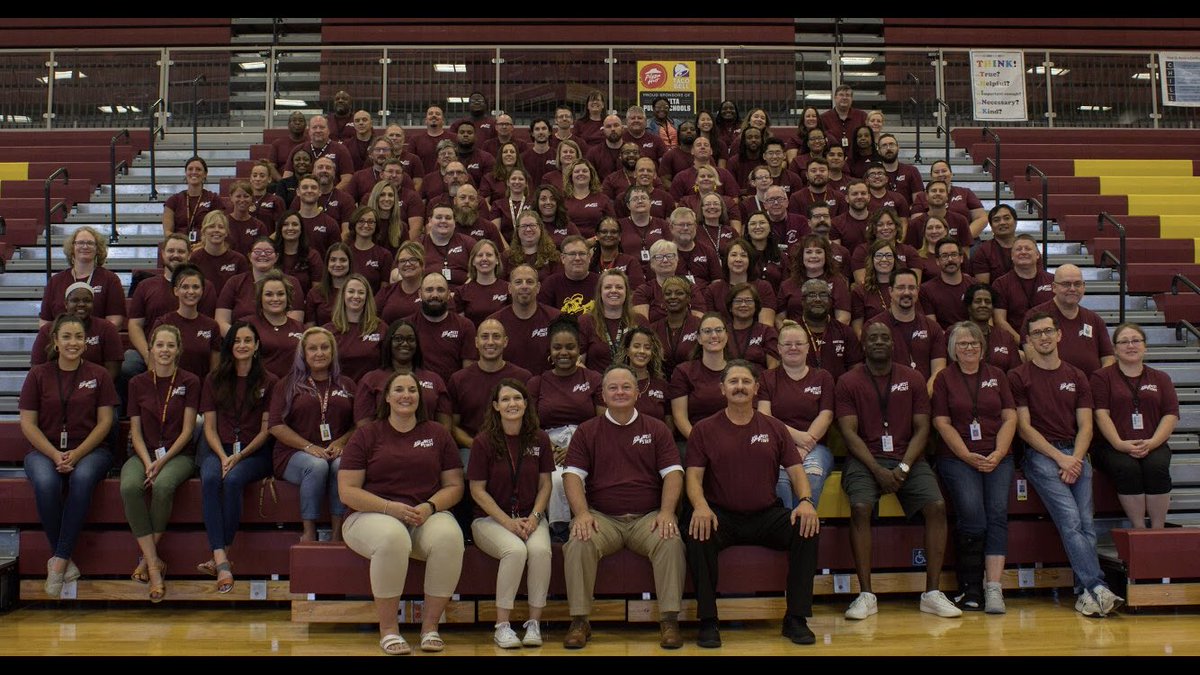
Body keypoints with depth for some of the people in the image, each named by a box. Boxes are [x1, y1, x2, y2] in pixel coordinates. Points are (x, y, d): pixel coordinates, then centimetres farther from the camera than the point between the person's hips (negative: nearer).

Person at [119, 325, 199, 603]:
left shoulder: (190, 382, 3)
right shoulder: (138, 383, 9)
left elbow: (187, 431, -2)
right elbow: (136, 431, 6)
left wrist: (162, 461, -13)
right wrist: (148, 462, -11)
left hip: (178, 454, -2)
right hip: (144, 453, 2)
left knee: (163, 485, -36)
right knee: (129, 487, -32)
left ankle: (147, 557, -17)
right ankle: (154, 565, -30)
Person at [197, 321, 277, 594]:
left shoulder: (269, 382, 5)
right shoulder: (214, 380, 12)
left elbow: (266, 430, 1)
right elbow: (210, 427, 6)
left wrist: (239, 457, -13)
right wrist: (223, 457, -12)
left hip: (255, 451, -1)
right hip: (218, 449, 2)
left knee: (233, 480, -34)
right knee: (210, 479, -32)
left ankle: (222, 555, -26)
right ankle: (222, 561, -39)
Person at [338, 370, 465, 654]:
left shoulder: (438, 434, 14)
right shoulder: (367, 435, 7)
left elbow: (454, 486, 11)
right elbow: (347, 490, -1)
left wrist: (429, 507, -10)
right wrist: (391, 508, -15)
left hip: (428, 515, 2)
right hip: (372, 514, -2)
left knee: (449, 538, -33)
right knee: (393, 538, -38)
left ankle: (430, 626, -17)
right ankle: (388, 629, -21)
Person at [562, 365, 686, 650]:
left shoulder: (656, 429, 13)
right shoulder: (587, 431, 12)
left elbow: (673, 473, 5)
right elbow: (573, 475, 3)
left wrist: (666, 512, -12)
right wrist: (582, 514, -15)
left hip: (647, 517, 0)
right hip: (601, 517, 0)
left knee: (671, 542, -30)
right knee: (579, 544, -30)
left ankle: (669, 619, -19)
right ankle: (579, 621, -17)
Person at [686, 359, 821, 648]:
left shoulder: (774, 428, 12)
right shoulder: (705, 429, 6)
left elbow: (796, 470, 7)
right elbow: (694, 476, -1)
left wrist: (805, 501, -15)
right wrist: (700, 506, -23)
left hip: (767, 515, 2)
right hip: (721, 516, -2)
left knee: (807, 528, -25)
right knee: (698, 535, -34)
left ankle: (796, 618, -11)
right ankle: (707, 621, -19)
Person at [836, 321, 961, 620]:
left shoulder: (913, 379, 10)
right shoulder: (848, 382, 4)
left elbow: (922, 428, 5)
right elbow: (849, 432, -3)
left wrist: (904, 467, -11)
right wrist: (878, 470, -15)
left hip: (908, 458, 2)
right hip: (865, 459, -2)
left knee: (937, 505, -23)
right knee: (860, 507, -30)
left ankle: (932, 592, -13)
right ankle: (866, 595, -23)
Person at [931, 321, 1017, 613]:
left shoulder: (997, 375, 16)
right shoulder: (944, 378, 9)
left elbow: (1010, 418, 10)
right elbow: (942, 423, 1)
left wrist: (998, 454, -6)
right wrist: (968, 456, -9)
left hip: (997, 456, 2)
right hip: (957, 458, -2)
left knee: (998, 512, -19)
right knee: (973, 515, -21)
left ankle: (993, 587, -21)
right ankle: (970, 589, -8)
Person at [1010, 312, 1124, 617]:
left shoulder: (1077, 377, 18)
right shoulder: (1019, 377, 6)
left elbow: (1085, 426, 10)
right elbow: (1024, 428, -1)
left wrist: (1075, 459, -7)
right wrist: (1060, 458, -9)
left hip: (1076, 454, 4)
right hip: (1040, 454, -4)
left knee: (1086, 524, -12)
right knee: (1070, 520, -20)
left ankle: (1084, 593, -10)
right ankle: (1097, 588, -24)